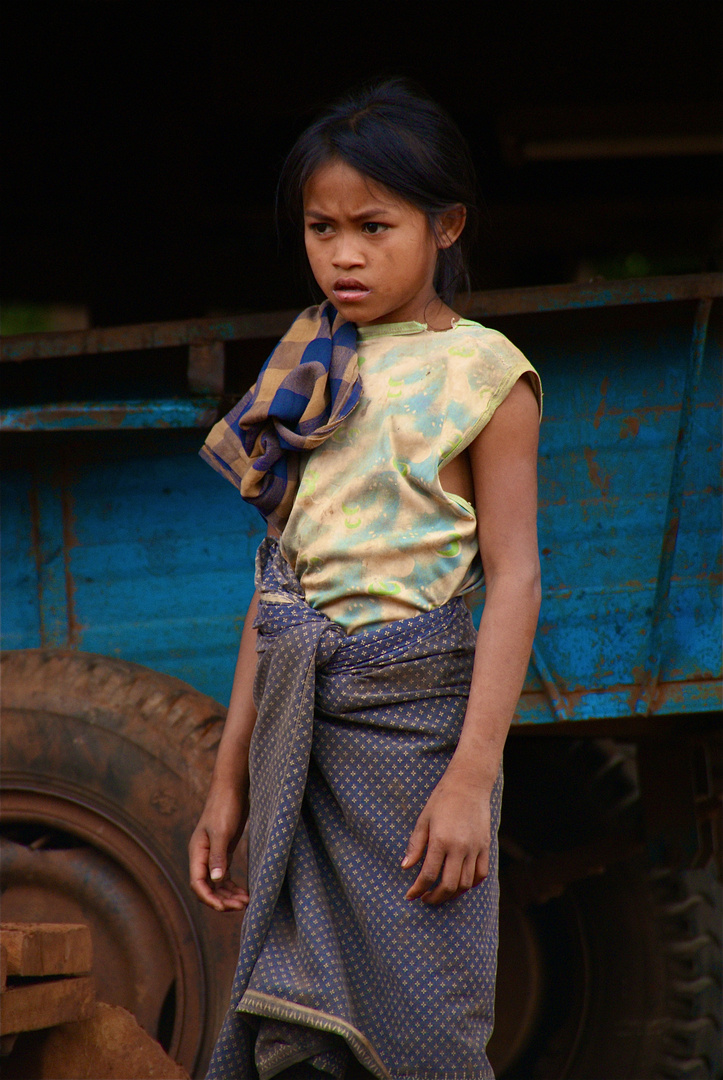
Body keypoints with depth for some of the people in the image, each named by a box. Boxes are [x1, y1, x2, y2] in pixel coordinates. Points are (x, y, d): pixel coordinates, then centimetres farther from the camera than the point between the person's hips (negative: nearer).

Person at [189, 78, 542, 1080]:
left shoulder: (480, 373, -2)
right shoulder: (309, 372, 15)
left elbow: (514, 575, -7)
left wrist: (474, 773, -16)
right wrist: (231, 775, 14)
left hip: (413, 706, -5)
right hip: (297, 721, 5)